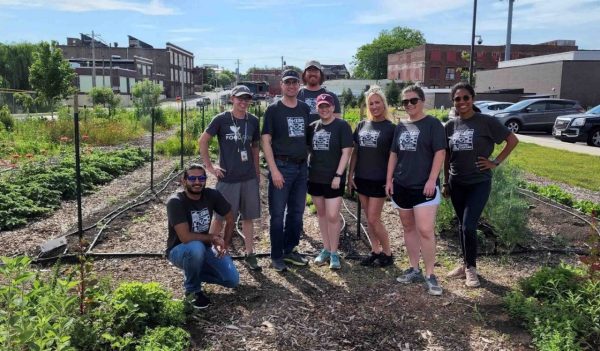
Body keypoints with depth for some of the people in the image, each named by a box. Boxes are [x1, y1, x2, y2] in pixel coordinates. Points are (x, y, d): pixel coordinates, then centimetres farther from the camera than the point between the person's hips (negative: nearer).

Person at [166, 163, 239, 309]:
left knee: (233, 280, -10)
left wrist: (224, 244, -7)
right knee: (196, 247, -39)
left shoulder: (212, 195, -11)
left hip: (205, 248, 5)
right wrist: (213, 237, -20)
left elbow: (230, 219, 3)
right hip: (179, 250, -4)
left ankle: (194, 273, 16)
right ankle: (193, 290, -11)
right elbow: (185, 237, -32)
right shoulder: (175, 202, -26)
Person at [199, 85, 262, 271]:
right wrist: (210, 167, -5)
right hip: (227, 178, -3)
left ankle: (250, 254, 20)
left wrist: (256, 169, 12)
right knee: (220, 217, 6)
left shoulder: (253, 121, 5)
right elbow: (202, 141, -2)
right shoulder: (221, 119, -7)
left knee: (248, 217, 10)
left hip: (249, 178, 4)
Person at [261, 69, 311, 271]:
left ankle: (290, 250, 26)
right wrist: (274, 170, -14)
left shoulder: (305, 109, 10)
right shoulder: (273, 110, -3)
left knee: (297, 212, 12)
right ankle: (276, 256, 13)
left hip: (301, 167, 5)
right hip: (281, 166, -5)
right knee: (278, 214, 1)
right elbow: (265, 141, -7)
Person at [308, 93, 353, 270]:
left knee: (333, 216, -5)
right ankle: (326, 249, 25)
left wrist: (338, 175, -15)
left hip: (333, 178, -5)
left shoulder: (342, 126, -5)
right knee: (321, 214, 12)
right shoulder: (313, 127, 8)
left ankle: (334, 253, 9)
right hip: (315, 177, 5)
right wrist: (307, 169, 7)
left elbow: (346, 152, -9)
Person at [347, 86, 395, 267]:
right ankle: (375, 251, 24)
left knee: (373, 219, -3)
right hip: (361, 179, 5)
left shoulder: (390, 128, -6)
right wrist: (350, 175, 5)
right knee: (369, 219, 11)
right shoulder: (361, 125, 7)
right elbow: (355, 152, 10)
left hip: (379, 180, -5)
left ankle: (388, 253, 14)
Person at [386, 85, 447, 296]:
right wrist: (389, 179, 9)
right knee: (408, 228, 12)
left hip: (424, 186, -6)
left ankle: (430, 275, 2)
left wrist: (432, 179, -17)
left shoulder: (433, 124, -4)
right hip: (402, 186, 6)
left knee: (425, 231, -10)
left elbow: (440, 153, -10)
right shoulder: (400, 126, 12)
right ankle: (414, 269, 24)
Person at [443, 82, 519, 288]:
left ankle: (471, 268, 10)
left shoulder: (486, 122, -9)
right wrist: (445, 183, 11)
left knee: (469, 226, -9)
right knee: (462, 226, 12)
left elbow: (513, 140, -3)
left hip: (479, 183, -4)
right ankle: (466, 264, 27)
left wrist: (496, 162, -8)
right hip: (457, 184, 5)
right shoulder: (450, 126, 4)